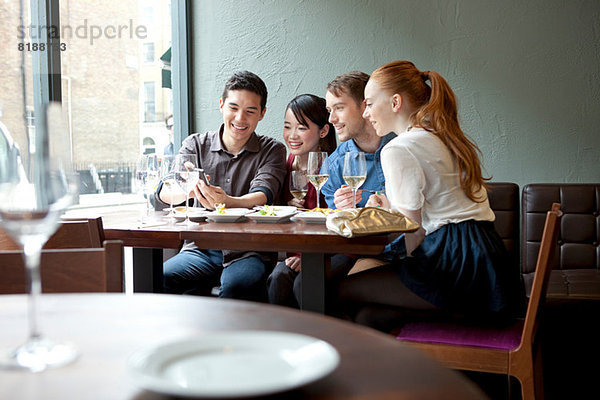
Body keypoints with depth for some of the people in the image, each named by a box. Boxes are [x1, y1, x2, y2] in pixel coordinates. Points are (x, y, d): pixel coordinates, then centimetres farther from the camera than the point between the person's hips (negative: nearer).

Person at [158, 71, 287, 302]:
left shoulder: (272, 150, 7)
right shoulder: (196, 144, 11)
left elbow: (262, 196, -11)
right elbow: (164, 192, -3)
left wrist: (226, 202, -34)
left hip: (247, 250, -2)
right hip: (200, 248, 2)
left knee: (238, 286, -35)